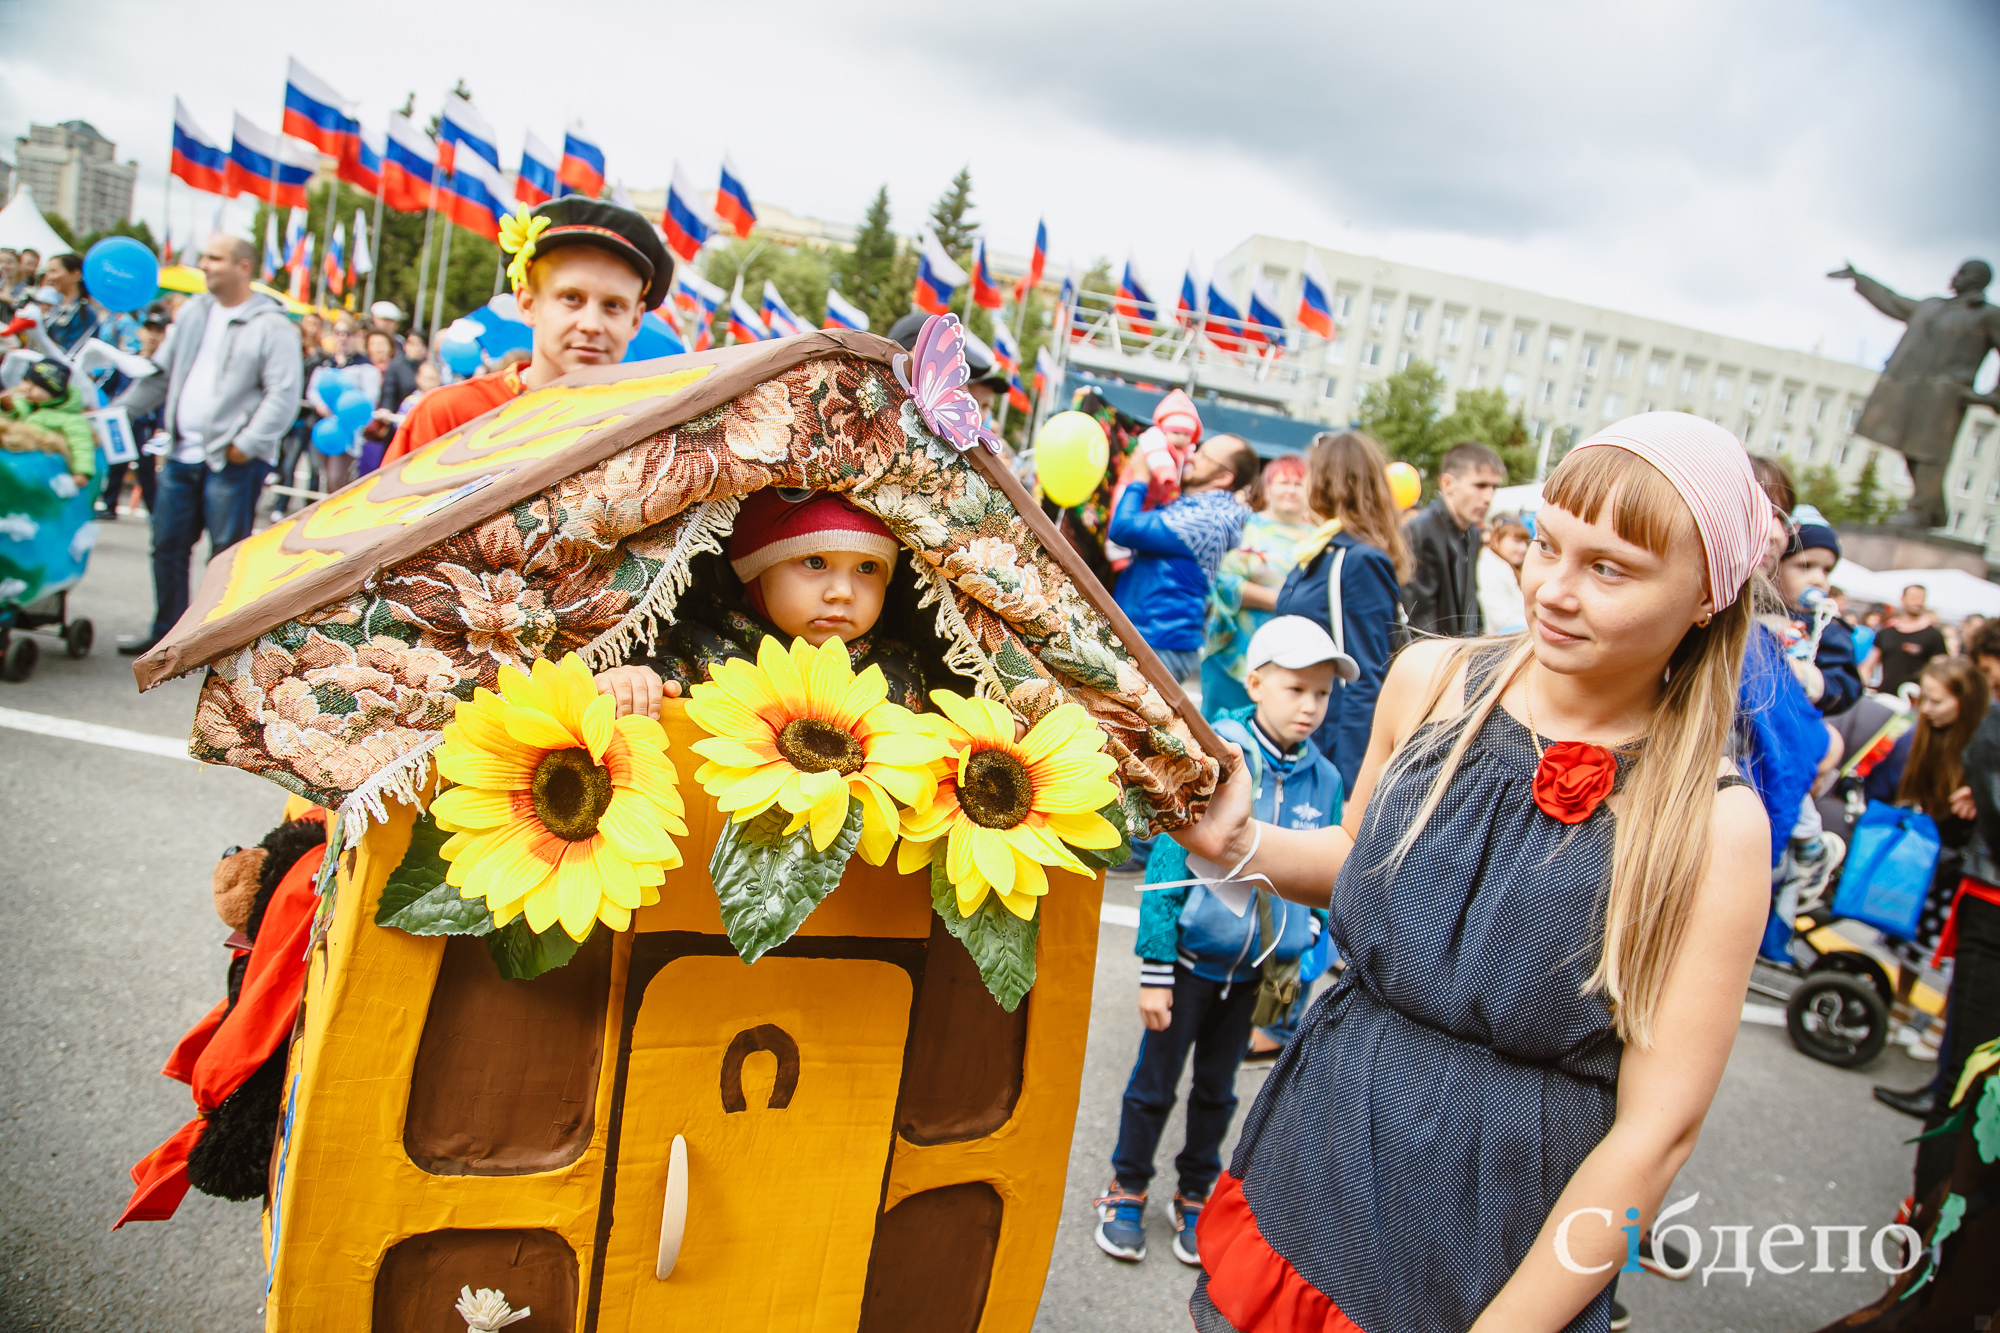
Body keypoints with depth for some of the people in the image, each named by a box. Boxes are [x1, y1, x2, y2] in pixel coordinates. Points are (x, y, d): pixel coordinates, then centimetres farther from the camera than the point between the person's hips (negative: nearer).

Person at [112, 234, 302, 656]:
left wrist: (246, 444, -19)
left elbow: (283, 395, -15)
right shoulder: (193, 313, 15)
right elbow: (160, 373, 22)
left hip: (232, 461, -7)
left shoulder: (272, 326, -7)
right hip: (181, 453, 7)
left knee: (226, 552, -1)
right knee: (168, 546, 13)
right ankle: (166, 632, 25)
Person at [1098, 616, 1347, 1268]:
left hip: (1253, 969, 4)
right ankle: (1127, 1191, 32)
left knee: (1217, 1090, 20)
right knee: (1154, 1083, 12)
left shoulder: (1324, 780, -5)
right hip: (1191, 959, -3)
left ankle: (1197, 1196, 39)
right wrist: (1154, 969, -14)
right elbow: (1168, 864, -15)